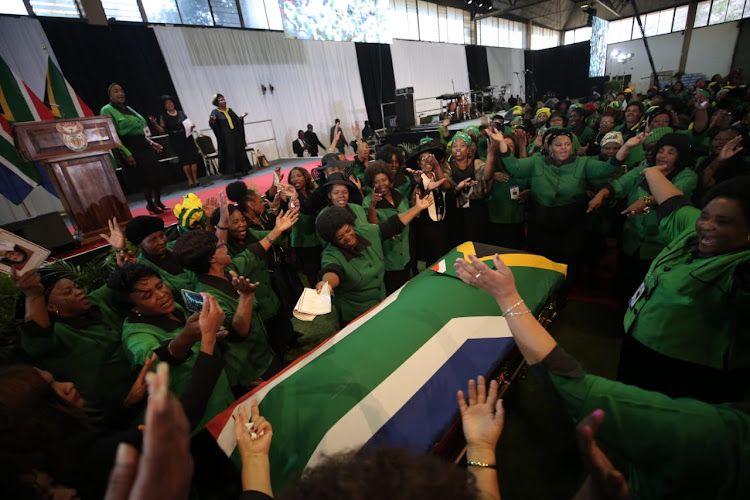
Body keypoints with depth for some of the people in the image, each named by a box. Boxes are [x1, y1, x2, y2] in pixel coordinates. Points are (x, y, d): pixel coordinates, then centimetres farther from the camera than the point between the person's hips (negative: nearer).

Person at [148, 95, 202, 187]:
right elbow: (162, 130, -1)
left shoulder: (181, 112, 10)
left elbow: (189, 123, 19)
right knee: (184, 160, -4)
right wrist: (154, 124, -17)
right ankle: (190, 180, 2)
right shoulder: (163, 117, 3)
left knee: (193, 158, -4)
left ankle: (195, 179, 3)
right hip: (176, 141, -2)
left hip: (188, 138, 2)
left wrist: (192, 126, -3)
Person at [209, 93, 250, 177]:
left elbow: (237, 120, 20)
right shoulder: (215, 112, -3)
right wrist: (212, 120, -34)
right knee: (229, 153, -5)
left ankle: (242, 169, 13)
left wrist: (241, 117, 4)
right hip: (226, 137, -5)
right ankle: (231, 171, 0)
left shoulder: (229, 110, 13)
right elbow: (212, 124, -13)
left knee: (239, 151, 5)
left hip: (235, 135, 5)